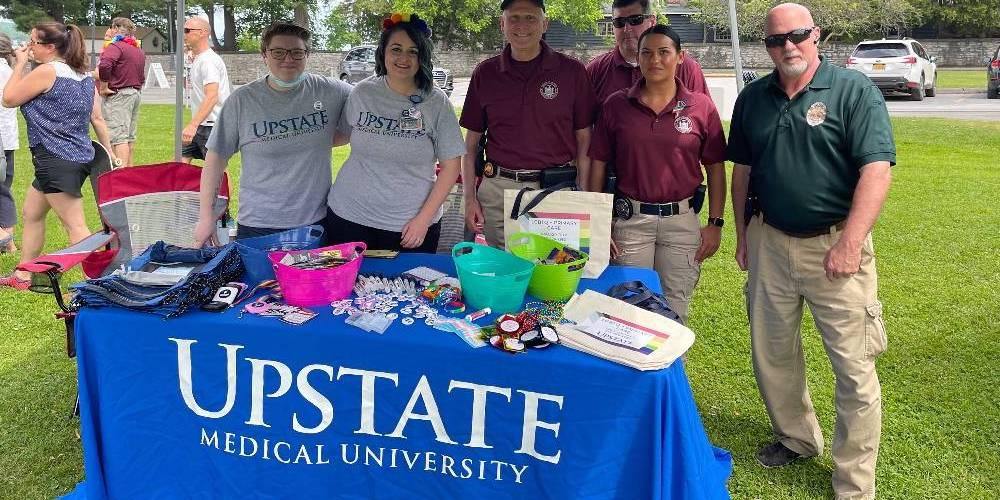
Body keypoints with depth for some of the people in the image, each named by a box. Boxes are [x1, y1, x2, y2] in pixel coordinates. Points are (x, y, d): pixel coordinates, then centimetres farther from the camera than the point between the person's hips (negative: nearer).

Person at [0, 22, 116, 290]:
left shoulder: (46, 71, -13)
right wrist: (109, 154, 16)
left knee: (75, 226, -9)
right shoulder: (84, 75, 9)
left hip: (57, 160, -10)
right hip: (80, 156, 10)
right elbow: (97, 118, 11)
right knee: (31, 214, 20)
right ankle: (22, 275, 29)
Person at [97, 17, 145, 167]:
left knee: (119, 137, -10)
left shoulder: (115, 46, -12)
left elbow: (104, 66, -27)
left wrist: (103, 85, -16)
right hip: (136, 93, 9)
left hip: (119, 94, -9)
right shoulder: (139, 50, 16)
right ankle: (129, 168, 22)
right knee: (130, 136, 15)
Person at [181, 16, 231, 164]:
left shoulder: (208, 60, -17)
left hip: (212, 126, -11)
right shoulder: (198, 59, 17)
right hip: (200, 125, 11)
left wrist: (192, 125, -36)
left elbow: (212, 97, -29)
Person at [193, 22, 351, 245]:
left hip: (317, 223, 1)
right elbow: (216, 157, 1)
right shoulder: (242, 100, -4)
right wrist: (206, 216, -1)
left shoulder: (331, 92, -2)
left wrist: (323, 139, -2)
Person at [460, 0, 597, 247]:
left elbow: (583, 139, 3)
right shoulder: (485, 73, 6)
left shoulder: (572, 71, 1)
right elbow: (471, 141, 10)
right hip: (498, 190, 2)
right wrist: (469, 197, 3)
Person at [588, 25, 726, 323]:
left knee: (675, 312, 10)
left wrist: (715, 223, 0)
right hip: (630, 218, 0)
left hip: (682, 220, 0)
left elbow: (715, 168, 4)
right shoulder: (616, 105, 1)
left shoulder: (701, 107, 0)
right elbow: (598, 164, 3)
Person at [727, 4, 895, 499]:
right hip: (769, 242, 5)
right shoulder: (753, 98, 7)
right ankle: (795, 436, 39)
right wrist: (742, 234, 13)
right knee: (771, 352, 16)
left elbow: (876, 170, -15)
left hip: (834, 245, -4)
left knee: (854, 366, 0)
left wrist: (850, 243, -21)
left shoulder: (855, 91, -8)